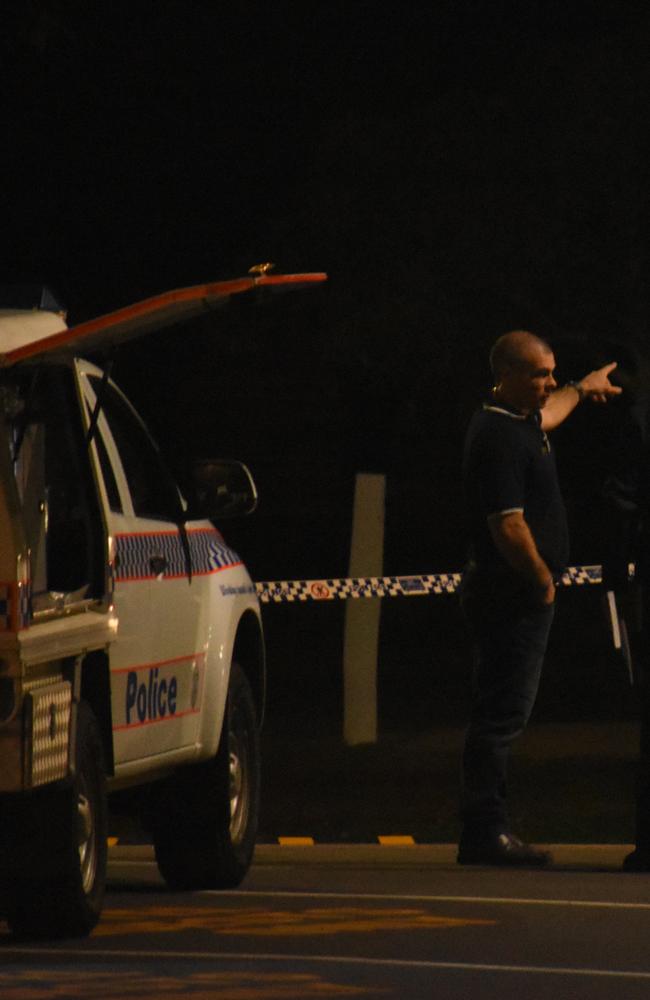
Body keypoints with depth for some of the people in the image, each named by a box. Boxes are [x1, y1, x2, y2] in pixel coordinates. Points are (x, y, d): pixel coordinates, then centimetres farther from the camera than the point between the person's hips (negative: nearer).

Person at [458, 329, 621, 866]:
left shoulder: (520, 421, 14)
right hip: (515, 594, -11)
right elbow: (508, 526, -24)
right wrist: (542, 580, -13)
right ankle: (485, 832, -12)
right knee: (502, 714, -11)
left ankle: (485, 832, 13)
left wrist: (580, 389, 58)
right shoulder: (499, 437, -19)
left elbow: (544, 416, 42)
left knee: (502, 714, 11)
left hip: (519, 595, 11)